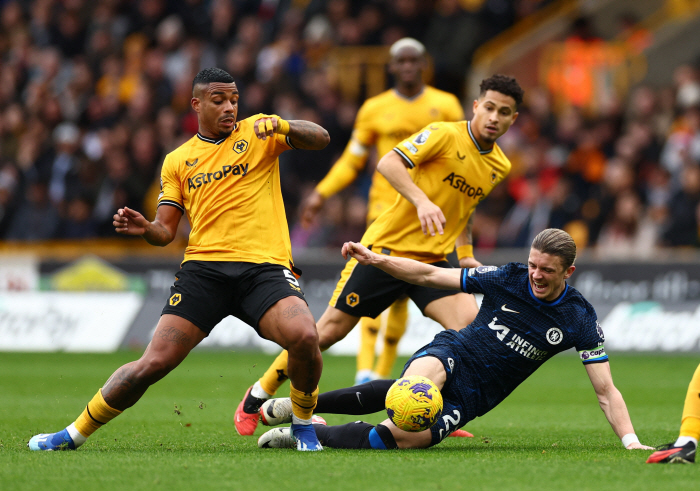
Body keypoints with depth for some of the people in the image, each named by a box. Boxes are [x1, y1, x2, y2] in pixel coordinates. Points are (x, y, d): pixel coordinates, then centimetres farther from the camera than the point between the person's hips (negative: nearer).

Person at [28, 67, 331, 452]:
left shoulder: (257, 132, 11)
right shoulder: (177, 160, 17)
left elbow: (320, 139, 0)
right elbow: (166, 230, 16)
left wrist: (281, 126, -20)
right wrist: (143, 229, -8)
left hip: (264, 265, -1)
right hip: (204, 267, 1)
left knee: (304, 336, -29)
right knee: (155, 362, -8)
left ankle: (303, 424, -2)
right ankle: (76, 434, 9)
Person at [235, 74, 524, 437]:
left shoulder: (500, 166, 9)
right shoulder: (445, 135, -12)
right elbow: (388, 164, -22)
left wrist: (466, 254, 14)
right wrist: (422, 201, -35)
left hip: (433, 258, 5)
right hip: (387, 246, -5)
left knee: (469, 324, -19)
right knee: (330, 329, -1)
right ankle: (258, 397, 17)